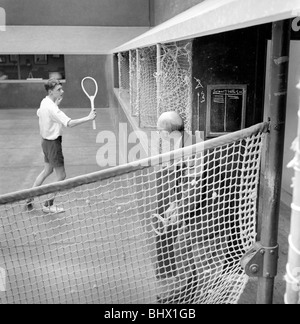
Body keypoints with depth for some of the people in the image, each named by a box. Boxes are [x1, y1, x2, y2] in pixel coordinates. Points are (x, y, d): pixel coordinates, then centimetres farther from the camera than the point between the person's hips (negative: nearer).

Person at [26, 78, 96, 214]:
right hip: (53, 143, -10)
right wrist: (88, 118, -33)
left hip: (46, 140, 10)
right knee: (61, 176, 2)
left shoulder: (44, 102, 4)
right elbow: (69, 123, -35)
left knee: (47, 170, 26)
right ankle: (48, 205, 15)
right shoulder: (51, 107, -26)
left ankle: (29, 198, 33)